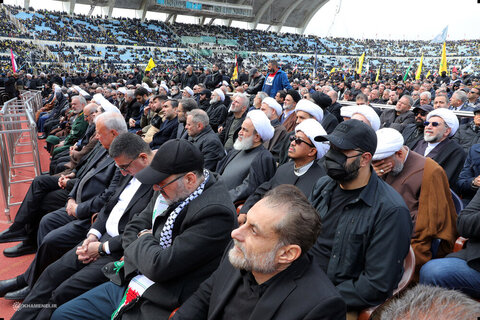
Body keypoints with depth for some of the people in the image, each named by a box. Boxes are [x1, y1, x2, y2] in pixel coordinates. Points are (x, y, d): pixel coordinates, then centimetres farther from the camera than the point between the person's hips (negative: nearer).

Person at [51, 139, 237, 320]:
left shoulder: (215, 213, -26)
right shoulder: (172, 189, 0)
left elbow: (160, 266, -27)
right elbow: (133, 228, 10)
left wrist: (144, 240, -8)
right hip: (129, 284, 8)